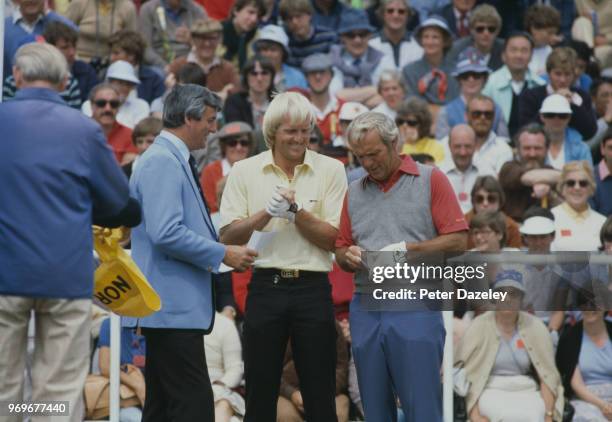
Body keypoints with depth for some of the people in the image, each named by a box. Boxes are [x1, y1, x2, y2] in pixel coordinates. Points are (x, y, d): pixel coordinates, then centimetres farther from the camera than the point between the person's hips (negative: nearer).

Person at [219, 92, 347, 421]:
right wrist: (267, 213, -12)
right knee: (260, 393, 5)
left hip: (313, 287, -1)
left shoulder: (330, 170, 3)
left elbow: (334, 239, -1)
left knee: (320, 394, 2)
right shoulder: (245, 171, 6)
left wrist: (296, 211, -13)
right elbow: (228, 236, 1)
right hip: (266, 286, 1)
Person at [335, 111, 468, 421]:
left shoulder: (431, 180, 1)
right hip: (365, 310, 5)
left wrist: (407, 249, -15)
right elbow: (340, 251, 19)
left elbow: (457, 241, -4)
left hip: (415, 308, -5)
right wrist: (348, 256, -4)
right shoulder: (354, 192, 15)